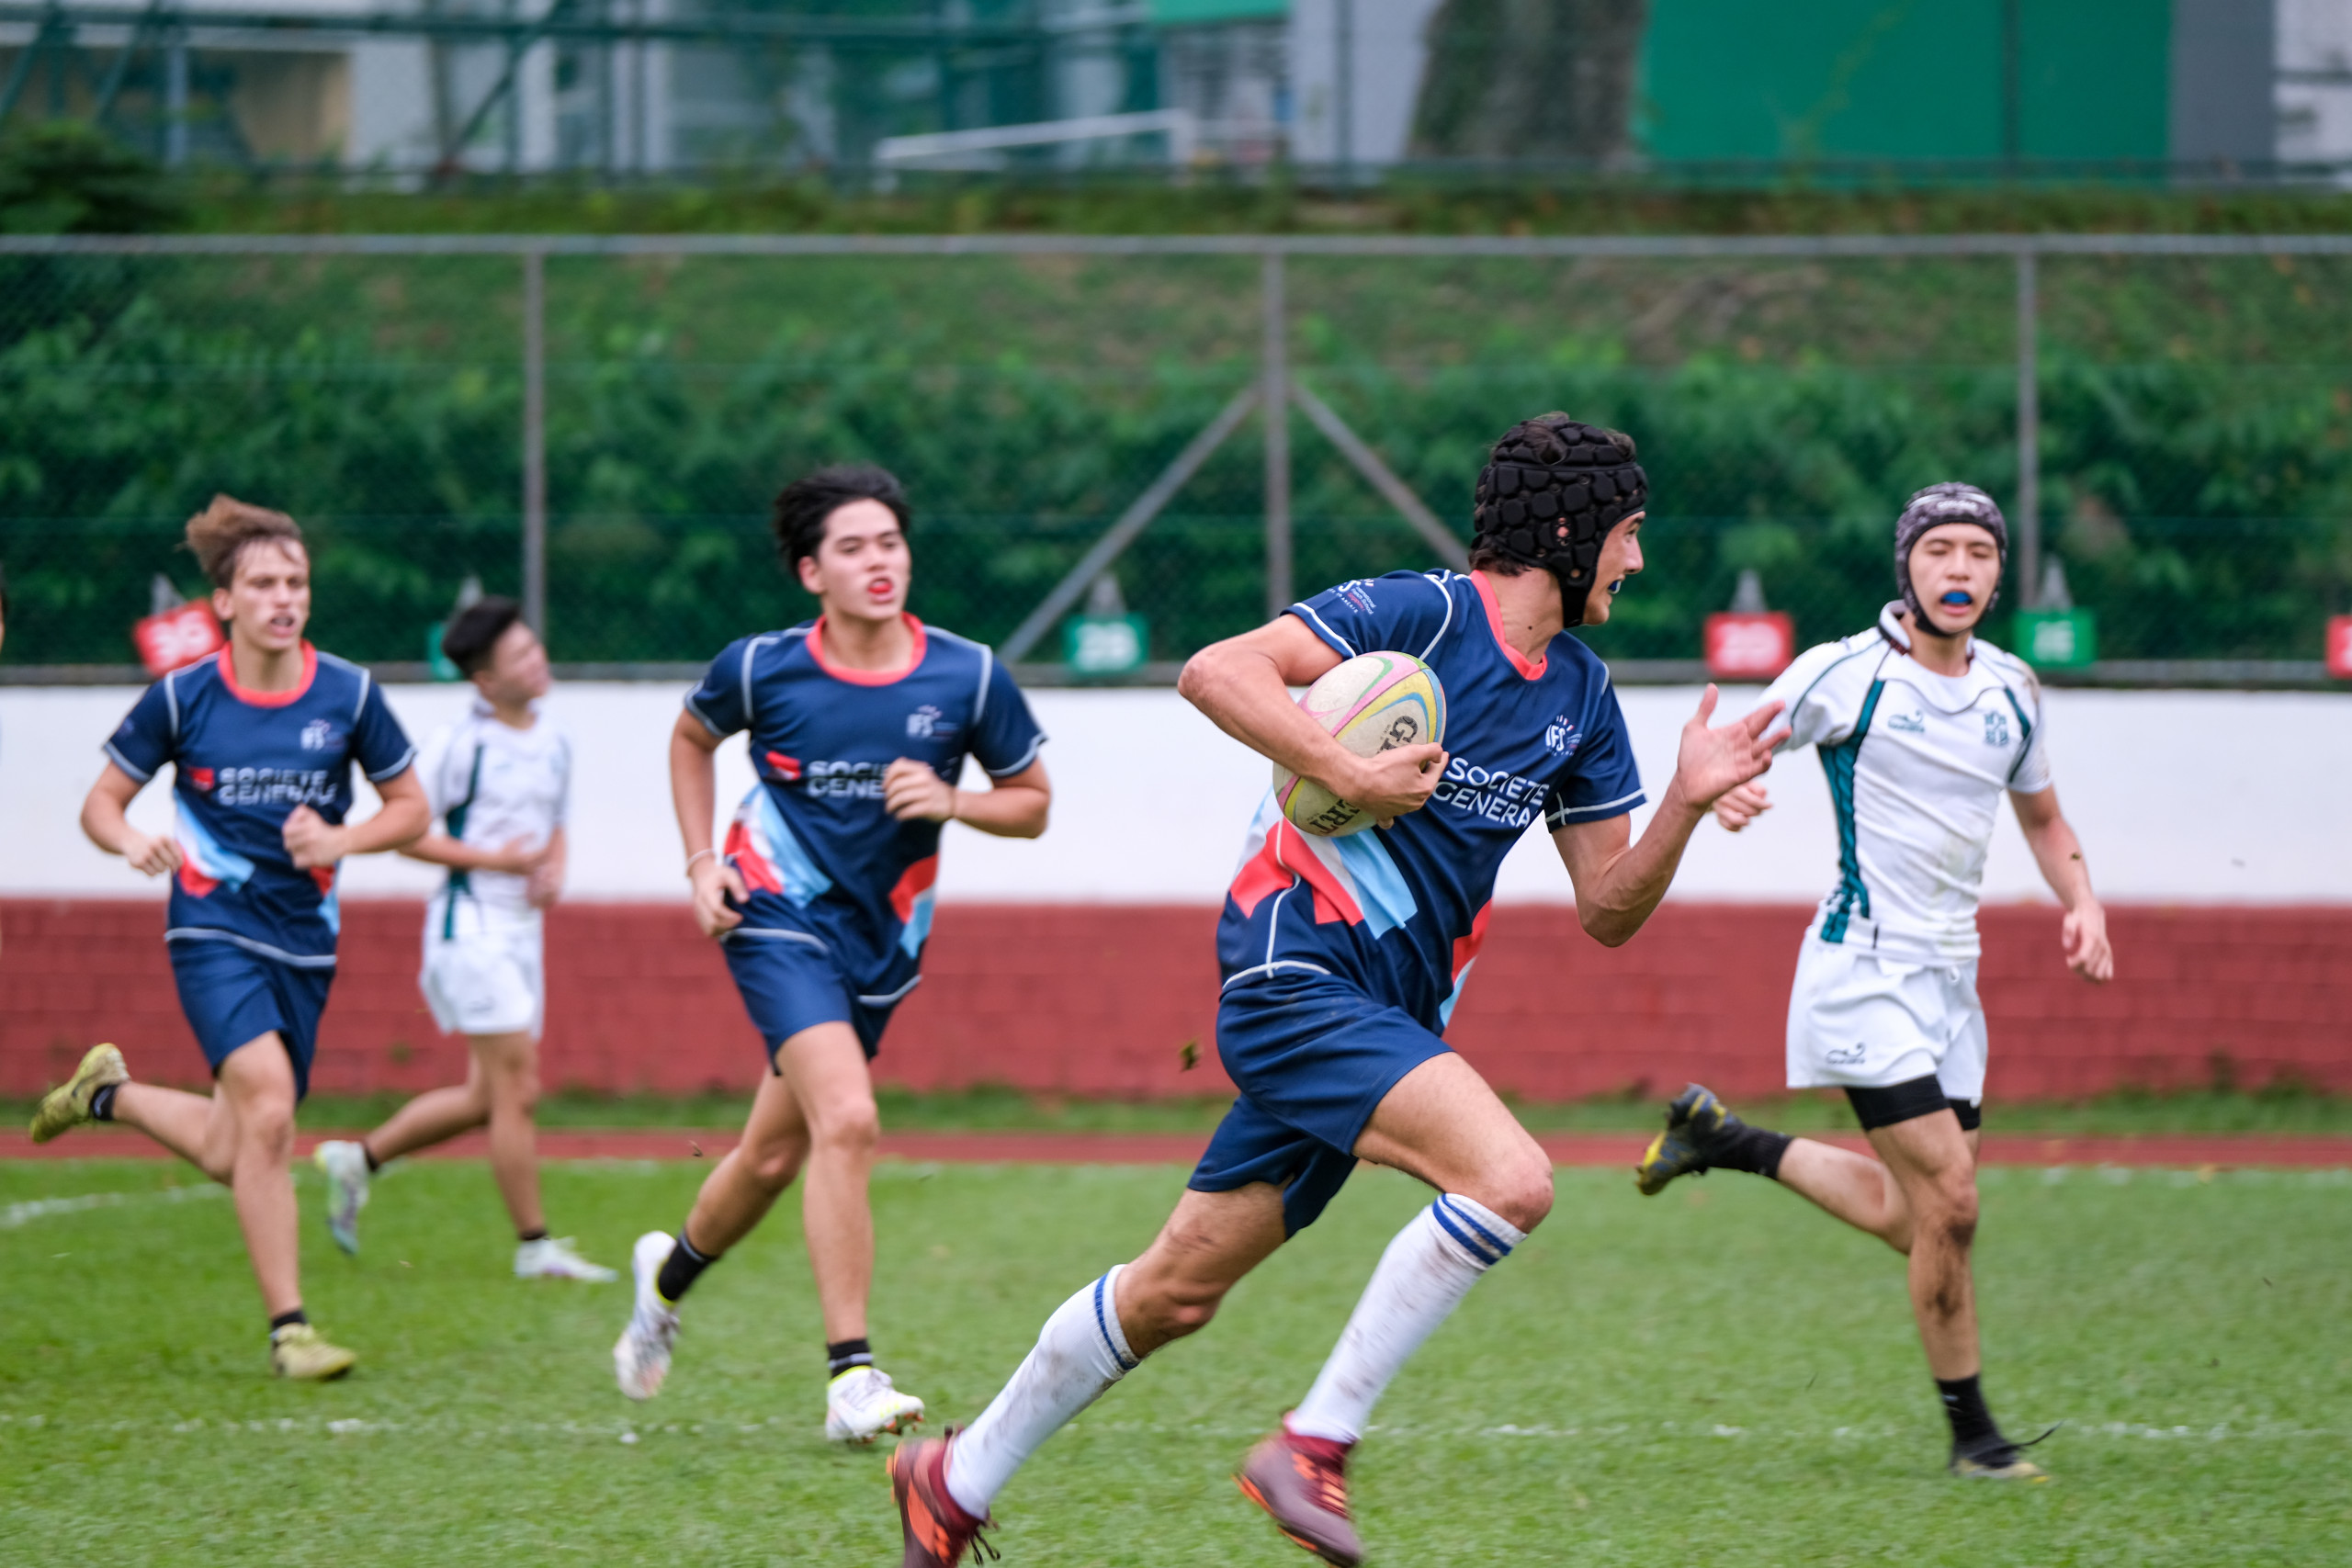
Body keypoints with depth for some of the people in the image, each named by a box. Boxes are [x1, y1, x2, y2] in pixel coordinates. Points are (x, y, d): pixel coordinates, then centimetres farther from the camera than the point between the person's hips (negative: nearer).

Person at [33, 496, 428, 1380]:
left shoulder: (349, 694, -2)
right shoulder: (182, 698, -6)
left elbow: (411, 808, 8)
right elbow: (101, 803, 3)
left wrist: (340, 840, -11)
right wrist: (134, 842, -19)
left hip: (304, 943, 4)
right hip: (214, 931, -4)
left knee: (230, 1156, 9)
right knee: (268, 1105, -24)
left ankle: (109, 1093, 38)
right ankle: (288, 1328, -17)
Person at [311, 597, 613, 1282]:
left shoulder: (553, 743, 10)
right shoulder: (459, 745, -12)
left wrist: (552, 871, 2)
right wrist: (496, 859, -16)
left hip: (522, 930, 8)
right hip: (471, 925, -8)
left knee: (491, 1096, 12)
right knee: (514, 1089, -8)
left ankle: (358, 1159, 27)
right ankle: (535, 1245, -2)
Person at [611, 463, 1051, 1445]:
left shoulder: (969, 677, -8)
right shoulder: (761, 668, -10)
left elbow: (1032, 804, 3)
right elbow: (691, 738, 13)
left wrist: (952, 802, -17)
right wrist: (701, 860, 2)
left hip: (883, 941, 4)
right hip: (780, 917, -4)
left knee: (776, 1154, 15)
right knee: (847, 1120, -24)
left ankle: (671, 1271, 47)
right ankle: (851, 1378, -23)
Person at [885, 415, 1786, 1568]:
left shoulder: (1580, 694, 14)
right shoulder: (1425, 612, -10)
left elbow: (1607, 910, 14)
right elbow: (1217, 671, -19)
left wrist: (1685, 803, -1)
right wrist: (1350, 774, -25)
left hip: (1389, 1016, 8)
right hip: (1296, 971, -8)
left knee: (1175, 1293, 12)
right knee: (1511, 1178, -25)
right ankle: (1316, 1444, -17)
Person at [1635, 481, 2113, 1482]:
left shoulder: (2011, 689, 9)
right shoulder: (1846, 671, -8)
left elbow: (2042, 817, 23)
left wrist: (2082, 904, 5)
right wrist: (1724, 791, -25)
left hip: (1947, 976, 7)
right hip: (1865, 972, -7)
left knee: (1917, 1221, 7)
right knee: (1950, 1203, -14)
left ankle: (1724, 1140, 27)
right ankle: (1971, 1434, 1)